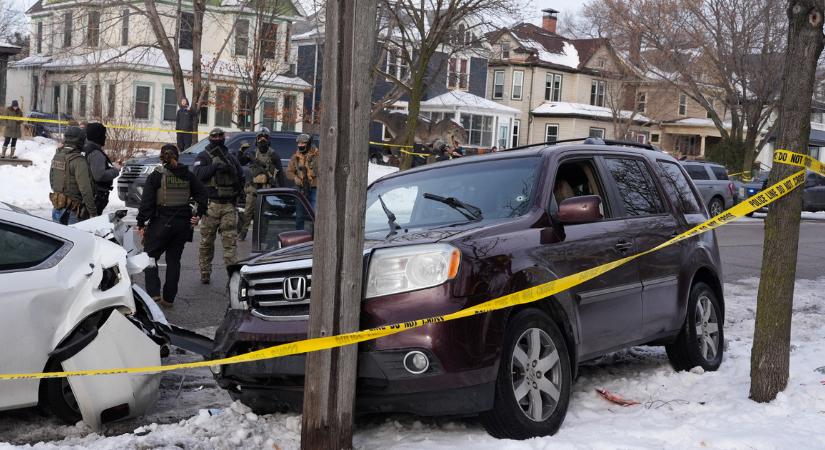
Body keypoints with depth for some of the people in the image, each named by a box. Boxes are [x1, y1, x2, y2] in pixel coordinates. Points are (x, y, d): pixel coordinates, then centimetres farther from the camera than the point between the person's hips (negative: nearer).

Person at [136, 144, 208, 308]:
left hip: (161, 222, -4)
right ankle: (169, 298, 14)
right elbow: (202, 194, 2)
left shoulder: (156, 176, -5)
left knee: (150, 256, 8)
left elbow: (147, 202, -10)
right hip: (183, 223, 4)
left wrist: (141, 223, -6)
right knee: (174, 260, 13)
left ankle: (153, 294, -8)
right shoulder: (188, 176, 6)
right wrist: (198, 215, 4)